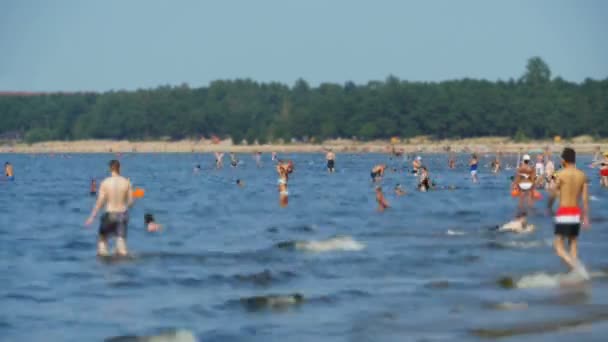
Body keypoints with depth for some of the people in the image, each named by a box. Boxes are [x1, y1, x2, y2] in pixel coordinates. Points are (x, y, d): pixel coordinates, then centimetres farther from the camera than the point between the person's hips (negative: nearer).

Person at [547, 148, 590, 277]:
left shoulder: (561, 174, -8)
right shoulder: (582, 175, 4)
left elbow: (553, 195, -3)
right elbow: (585, 198, 2)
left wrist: (549, 207, 17)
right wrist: (586, 217, 6)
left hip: (563, 214, -4)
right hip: (576, 213, 4)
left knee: (558, 246, -1)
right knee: (573, 245, 16)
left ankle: (575, 265, -27)